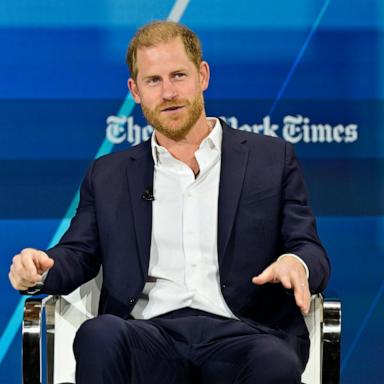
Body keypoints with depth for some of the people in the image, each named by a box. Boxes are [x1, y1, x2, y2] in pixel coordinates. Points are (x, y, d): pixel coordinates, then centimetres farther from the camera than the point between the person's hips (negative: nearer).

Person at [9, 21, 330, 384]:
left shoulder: (272, 159, 16)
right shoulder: (109, 175, 23)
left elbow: (311, 251, 11)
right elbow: (77, 254, 19)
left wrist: (296, 263, -15)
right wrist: (38, 268, -6)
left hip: (240, 334, -1)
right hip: (151, 333, 1)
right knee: (99, 334, -35)